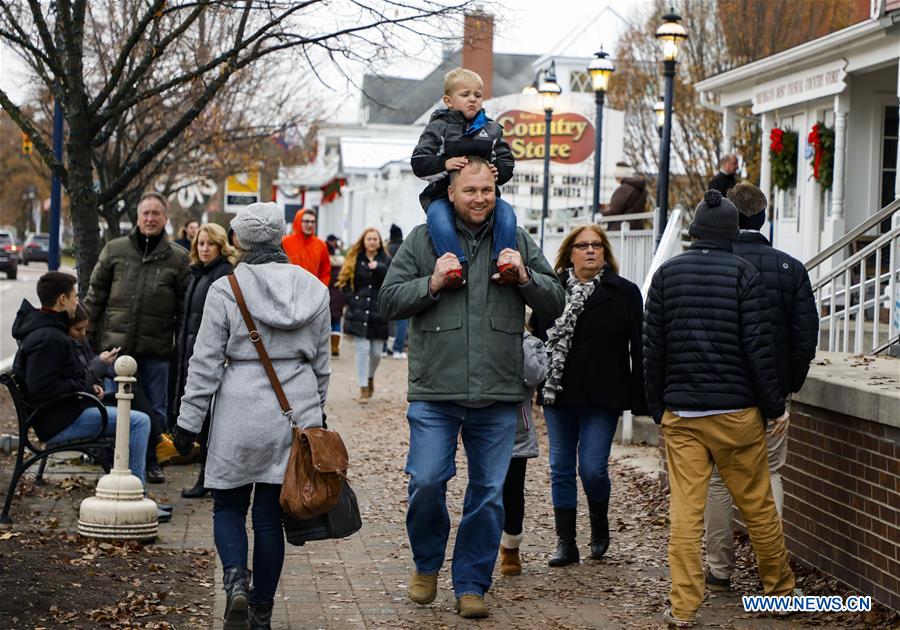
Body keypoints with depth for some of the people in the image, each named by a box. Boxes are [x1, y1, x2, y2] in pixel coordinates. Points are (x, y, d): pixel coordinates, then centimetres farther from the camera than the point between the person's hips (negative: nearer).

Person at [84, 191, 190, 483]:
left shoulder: (177, 258, 3)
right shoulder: (114, 250, 5)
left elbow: (184, 306, 4)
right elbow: (96, 295, 9)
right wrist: (88, 336, 5)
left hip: (157, 348, 0)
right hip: (117, 343, 0)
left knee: (156, 409, 8)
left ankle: (151, 460, 23)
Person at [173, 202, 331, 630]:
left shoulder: (226, 290, -7)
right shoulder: (314, 290, 5)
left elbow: (206, 364, -6)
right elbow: (321, 363, 12)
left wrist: (188, 422, 1)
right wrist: (314, 413, 22)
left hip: (240, 414, -3)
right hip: (297, 411, 3)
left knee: (228, 505, 12)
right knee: (270, 512, 11)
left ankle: (236, 581, -13)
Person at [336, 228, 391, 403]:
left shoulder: (386, 261, 6)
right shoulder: (354, 260, 6)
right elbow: (345, 283, 6)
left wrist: (378, 267, -20)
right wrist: (353, 301, -6)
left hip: (378, 312, 1)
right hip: (359, 312, -1)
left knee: (376, 352, 4)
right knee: (363, 350, -7)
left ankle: (370, 377, 34)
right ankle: (363, 389, 1)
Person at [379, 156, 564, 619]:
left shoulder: (518, 242, 11)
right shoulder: (422, 240, 6)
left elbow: (555, 304, 10)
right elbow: (388, 302, 3)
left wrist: (525, 276, -7)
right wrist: (431, 283, -12)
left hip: (498, 395, 2)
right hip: (435, 392, -2)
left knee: (489, 493, 4)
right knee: (426, 482, -5)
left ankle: (471, 584, 16)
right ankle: (426, 564, 22)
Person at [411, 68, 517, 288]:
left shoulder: (491, 129, 14)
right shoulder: (439, 127, 5)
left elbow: (507, 162, 16)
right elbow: (418, 163, -2)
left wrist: (498, 171, -8)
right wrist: (445, 165, -19)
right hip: (443, 194, -3)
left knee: (506, 212, -25)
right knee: (438, 218, -36)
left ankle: (504, 261, -27)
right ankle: (453, 263, -45)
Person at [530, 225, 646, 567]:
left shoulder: (625, 292, -1)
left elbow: (638, 349, -1)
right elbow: (536, 335, 11)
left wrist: (639, 399, -6)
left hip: (602, 398, -3)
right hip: (558, 394, 3)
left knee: (592, 468, -5)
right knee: (561, 469, 6)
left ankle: (600, 526, 24)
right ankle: (565, 542, 13)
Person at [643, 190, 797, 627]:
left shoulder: (668, 273, 5)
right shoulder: (743, 273, -4)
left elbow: (652, 346, 6)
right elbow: (758, 346, -6)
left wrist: (656, 406, 14)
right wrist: (775, 406, 1)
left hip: (680, 414, 2)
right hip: (736, 411, -2)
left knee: (684, 511, 0)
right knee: (757, 505, 10)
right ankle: (780, 587, 24)